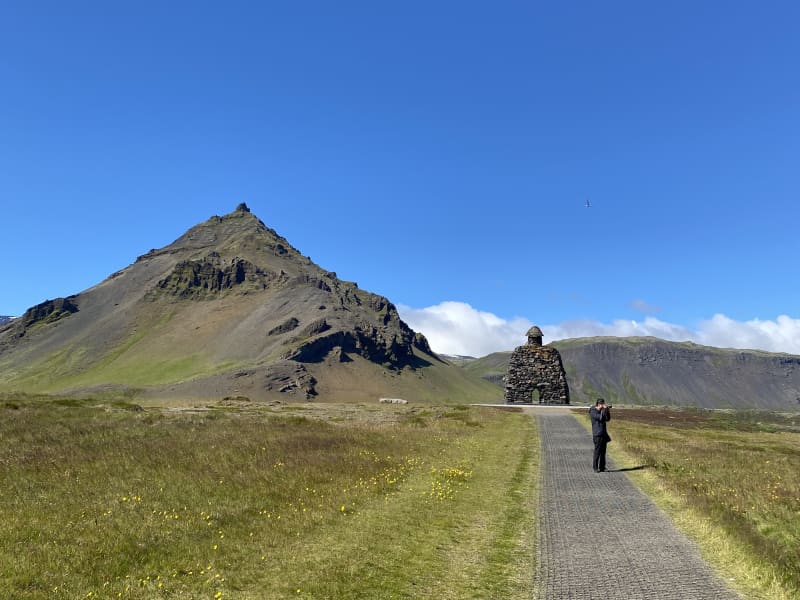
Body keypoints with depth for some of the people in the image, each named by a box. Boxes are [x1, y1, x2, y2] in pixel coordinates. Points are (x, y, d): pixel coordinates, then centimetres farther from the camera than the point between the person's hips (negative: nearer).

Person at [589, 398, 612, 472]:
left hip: (603, 434, 8)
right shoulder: (593, 411, -11)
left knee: (603, 451, 10)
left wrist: (608, 411, 0)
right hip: (597, 434, -8)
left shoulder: (601, 411, 14)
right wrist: (604, 409, -16)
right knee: (597, 451, -7)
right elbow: (600, 418, -24)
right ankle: (595, 468, -2)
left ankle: (602, 467, 17)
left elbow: (607, 419, 13)